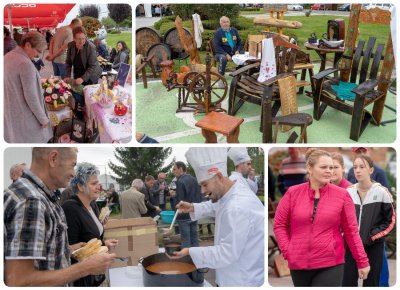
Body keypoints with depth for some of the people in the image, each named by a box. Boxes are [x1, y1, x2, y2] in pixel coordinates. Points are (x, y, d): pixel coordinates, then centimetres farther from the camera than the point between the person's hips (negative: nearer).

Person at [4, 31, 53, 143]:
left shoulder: (7, 57, 5)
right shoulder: (25, 64, -24)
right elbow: (30, 96, -23)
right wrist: (43, 118, -14)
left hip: (10, 112, 9)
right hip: (25, 116, -9)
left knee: (16, 139, 19)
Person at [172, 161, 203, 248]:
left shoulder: (180, 182, -16)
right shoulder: (194, 180, 8)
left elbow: (179, 200, -21)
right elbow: (199, 196, 12)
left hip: (184, 216, -7)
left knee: (186, 240, -1)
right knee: (194, 238, 14)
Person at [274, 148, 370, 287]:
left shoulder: (342, 195, -2)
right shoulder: (292, 193, 0)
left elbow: (351, 230, 2)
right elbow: (279, 225, 7)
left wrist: (362, 261, 3)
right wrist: (287, 251, -3)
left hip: (331, 265, -2)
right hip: (298, 264, 2)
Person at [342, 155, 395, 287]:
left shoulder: (381, 192, -7)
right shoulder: (348, 192, 3)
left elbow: (390, 221, -2)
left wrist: (372, 235, -11)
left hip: (374, 246, -2)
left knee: (371, 283, 7)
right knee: (348, 282, 3)